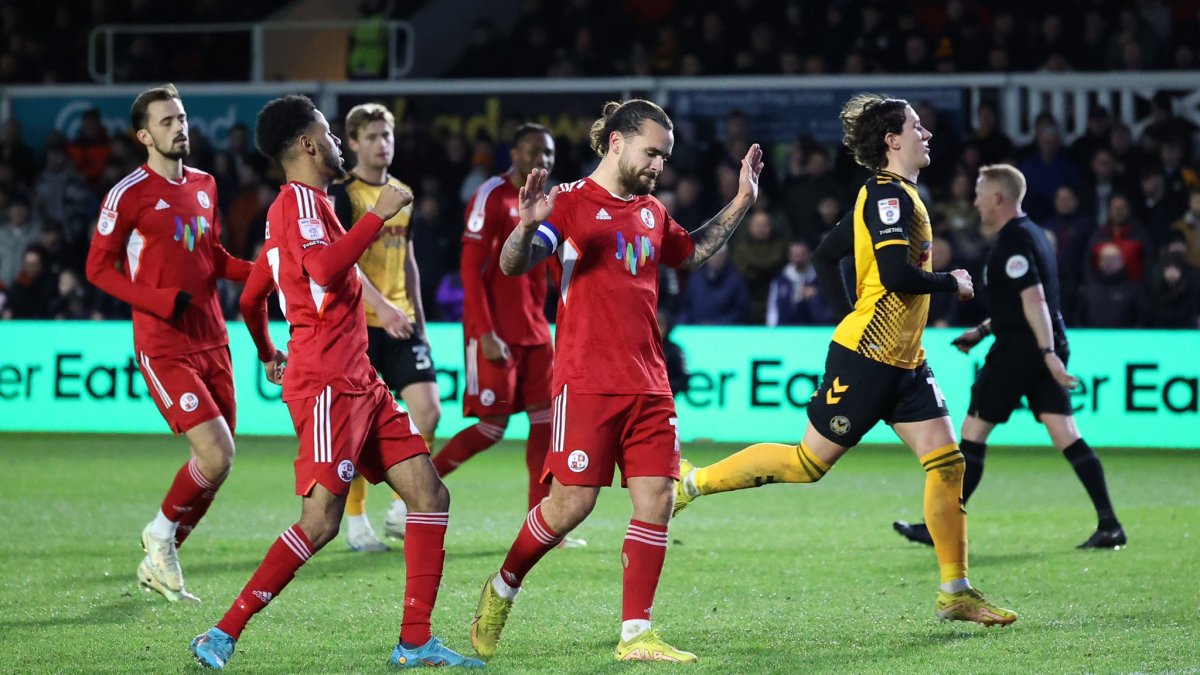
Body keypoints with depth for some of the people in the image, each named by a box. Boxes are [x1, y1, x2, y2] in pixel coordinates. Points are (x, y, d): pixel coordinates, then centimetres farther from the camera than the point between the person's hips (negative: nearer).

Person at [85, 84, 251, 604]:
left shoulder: (204, 185, 12)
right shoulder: (129, 194, -9)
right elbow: (98, 268, -7)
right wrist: (162, 301, -18)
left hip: (212, 341, 7)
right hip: (164, 348, -7)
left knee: (217, 461, 6)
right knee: (217, 454, -18)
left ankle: (158, 564, 21)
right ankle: (161, 535, 8)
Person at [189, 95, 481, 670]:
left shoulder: (302, 205, 21)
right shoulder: (299, 199, -9)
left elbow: (251, 298, 30)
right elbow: (324, 269, -28)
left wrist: (268, 353, 45)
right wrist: (378, 215, -19)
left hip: (358, 381, 10)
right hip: (327, 382, -10)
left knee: (430, 497, 3)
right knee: (321, 521, -15)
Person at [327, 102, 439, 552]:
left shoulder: (403, 194, 14)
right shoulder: (341, 194, -7)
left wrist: (418, 318, 19)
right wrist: (381, 306, -29)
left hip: (400, 322, 6)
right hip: (356, 323, -6)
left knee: (428, 409, -6)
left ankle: (401, 511, 6)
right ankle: (356, 521, 9)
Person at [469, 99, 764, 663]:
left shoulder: (651, 212, 17)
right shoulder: (569, 202, -3)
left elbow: (691, 253, 37)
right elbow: (512, 265, -15)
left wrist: (741, 203, 29)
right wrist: (527, 227, -36)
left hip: (649, 384, 6)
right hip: (587, 380, -6)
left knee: (656, 502, -3)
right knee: (572, 503, -9)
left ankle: (636, 635, 1)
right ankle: (501, 590, 15)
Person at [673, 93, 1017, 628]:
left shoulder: (888, 194, 14)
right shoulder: (889, 194, -15)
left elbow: (825, 255, 21)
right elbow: (897, 274, -27)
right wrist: (952, 283, -11)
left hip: (903, 361, 10)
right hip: (865, 357, -10)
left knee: (947, 463, 2)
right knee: (809, 463, -1)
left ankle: (955, 592, 5)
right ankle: (692, 482, 13)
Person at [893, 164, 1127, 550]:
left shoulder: (1012, 241, -13)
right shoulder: (1030, 233, 17)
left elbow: (1034, 298, -24)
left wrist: (1048, 352, -29)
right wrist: (982, 331, 28)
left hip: (1018, 351, -9)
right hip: (1045, 349, 9)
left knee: (973, 431, 1)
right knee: (1065, 434, 2)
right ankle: (1109, 524, -9)